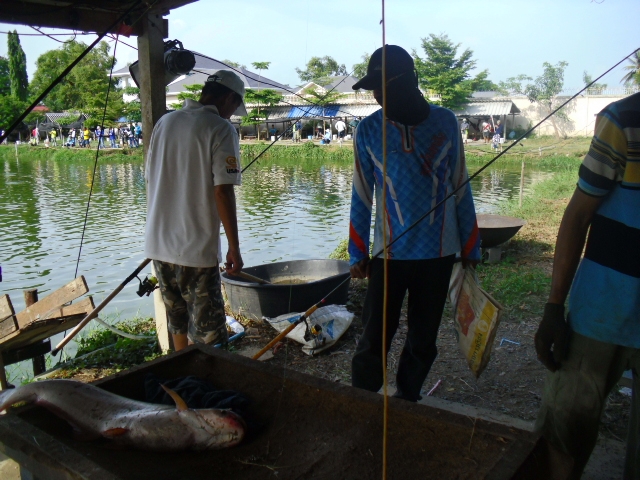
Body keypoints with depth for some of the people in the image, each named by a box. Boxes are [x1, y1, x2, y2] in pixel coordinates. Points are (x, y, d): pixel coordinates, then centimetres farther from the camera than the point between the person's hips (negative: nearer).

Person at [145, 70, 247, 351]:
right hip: (197, 249, -7)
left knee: (177, 320, 22)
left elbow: (151, 180, 15)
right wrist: (234, 247, -11)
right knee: (206, 330, 4)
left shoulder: (164, 123, 9)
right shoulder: (221, 129, -10)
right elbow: (222, 191, -17)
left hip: (158, 245, 7)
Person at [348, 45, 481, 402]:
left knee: (424, 340, 11)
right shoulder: (369, 129, -2)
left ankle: (407, 401, 29)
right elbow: (362, 196, 3)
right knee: (374, 340, -1)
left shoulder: (445, 122, 0)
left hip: (439, 253, 1)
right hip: (389, 253, -1)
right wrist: (358, 253, 3)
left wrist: (470, 248, 8)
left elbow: (460, 188, 6)